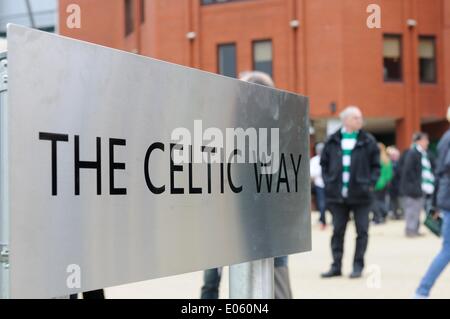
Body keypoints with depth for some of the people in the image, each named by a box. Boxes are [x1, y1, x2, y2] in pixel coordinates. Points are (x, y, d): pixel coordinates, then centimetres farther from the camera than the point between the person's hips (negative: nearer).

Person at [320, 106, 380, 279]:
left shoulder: (368, 141, 0)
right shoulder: (333, 141, 4)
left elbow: (376, 165, 4)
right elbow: (324, 163, 12)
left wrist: (370, 183, -6)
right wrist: (328, 182, 2)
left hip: (361, 194, -1)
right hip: (337, 194, 1)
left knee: (362, 231, 1)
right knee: (337, 231, 7)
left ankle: (358, 266, 11)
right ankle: (336, 266, 15)